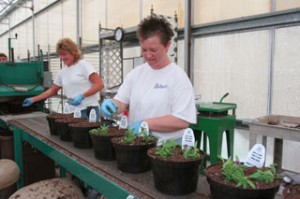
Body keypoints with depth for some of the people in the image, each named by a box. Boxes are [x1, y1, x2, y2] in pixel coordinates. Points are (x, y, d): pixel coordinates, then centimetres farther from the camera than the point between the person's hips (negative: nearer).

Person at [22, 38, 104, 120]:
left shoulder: (83, 65, -3)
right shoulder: (62, 72, 16)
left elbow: (99, 84, -10)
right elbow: (52, 91, 26)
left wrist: (82, 96, -18)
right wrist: (33, 99, 21)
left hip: (88, 110, -5)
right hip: (73, 112, 6)